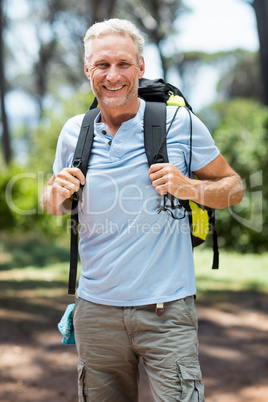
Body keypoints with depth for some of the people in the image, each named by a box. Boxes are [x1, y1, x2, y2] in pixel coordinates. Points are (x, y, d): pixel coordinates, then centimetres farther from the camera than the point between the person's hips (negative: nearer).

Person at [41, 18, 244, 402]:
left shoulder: (180, 123, -4)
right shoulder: (74, 132, 5)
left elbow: (234, 187, 4)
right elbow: (53, 204, 19)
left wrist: (189, 187, -15)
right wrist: (57, 193, -5)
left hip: (166, 309, -3)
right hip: (97, 308, 3)